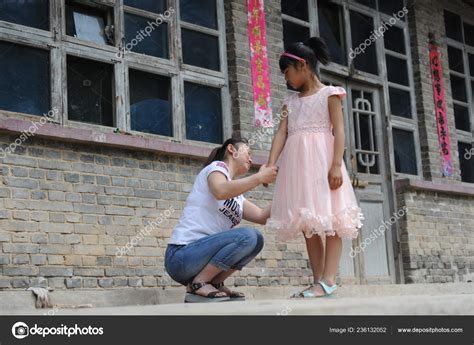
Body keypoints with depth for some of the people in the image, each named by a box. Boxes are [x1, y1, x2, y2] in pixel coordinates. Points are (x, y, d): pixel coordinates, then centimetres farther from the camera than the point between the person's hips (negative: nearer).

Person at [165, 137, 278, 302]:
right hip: (181, 254, -8)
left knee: (257, 239, 2)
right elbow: (221, 191, -23)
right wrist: (260, 177, -18)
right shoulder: (217, 166, 0)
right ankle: (198, 284, -12)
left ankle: (214, 283, 3)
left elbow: (262, 216, 13)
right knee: (247, 236, -22)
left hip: (201, 255, 8)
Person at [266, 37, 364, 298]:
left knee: (328, 219, -10)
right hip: (297, 163, 6)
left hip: (322, 159, -6)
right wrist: (271, 164, -7)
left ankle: (328, 280, -16)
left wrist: (336, 165, -18)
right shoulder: (290, 102, 19)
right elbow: (281, 133, 7)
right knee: (307, 223, 3)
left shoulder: (329, 93, 3)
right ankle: (318, 282, 5)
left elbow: (338, 130, -6)